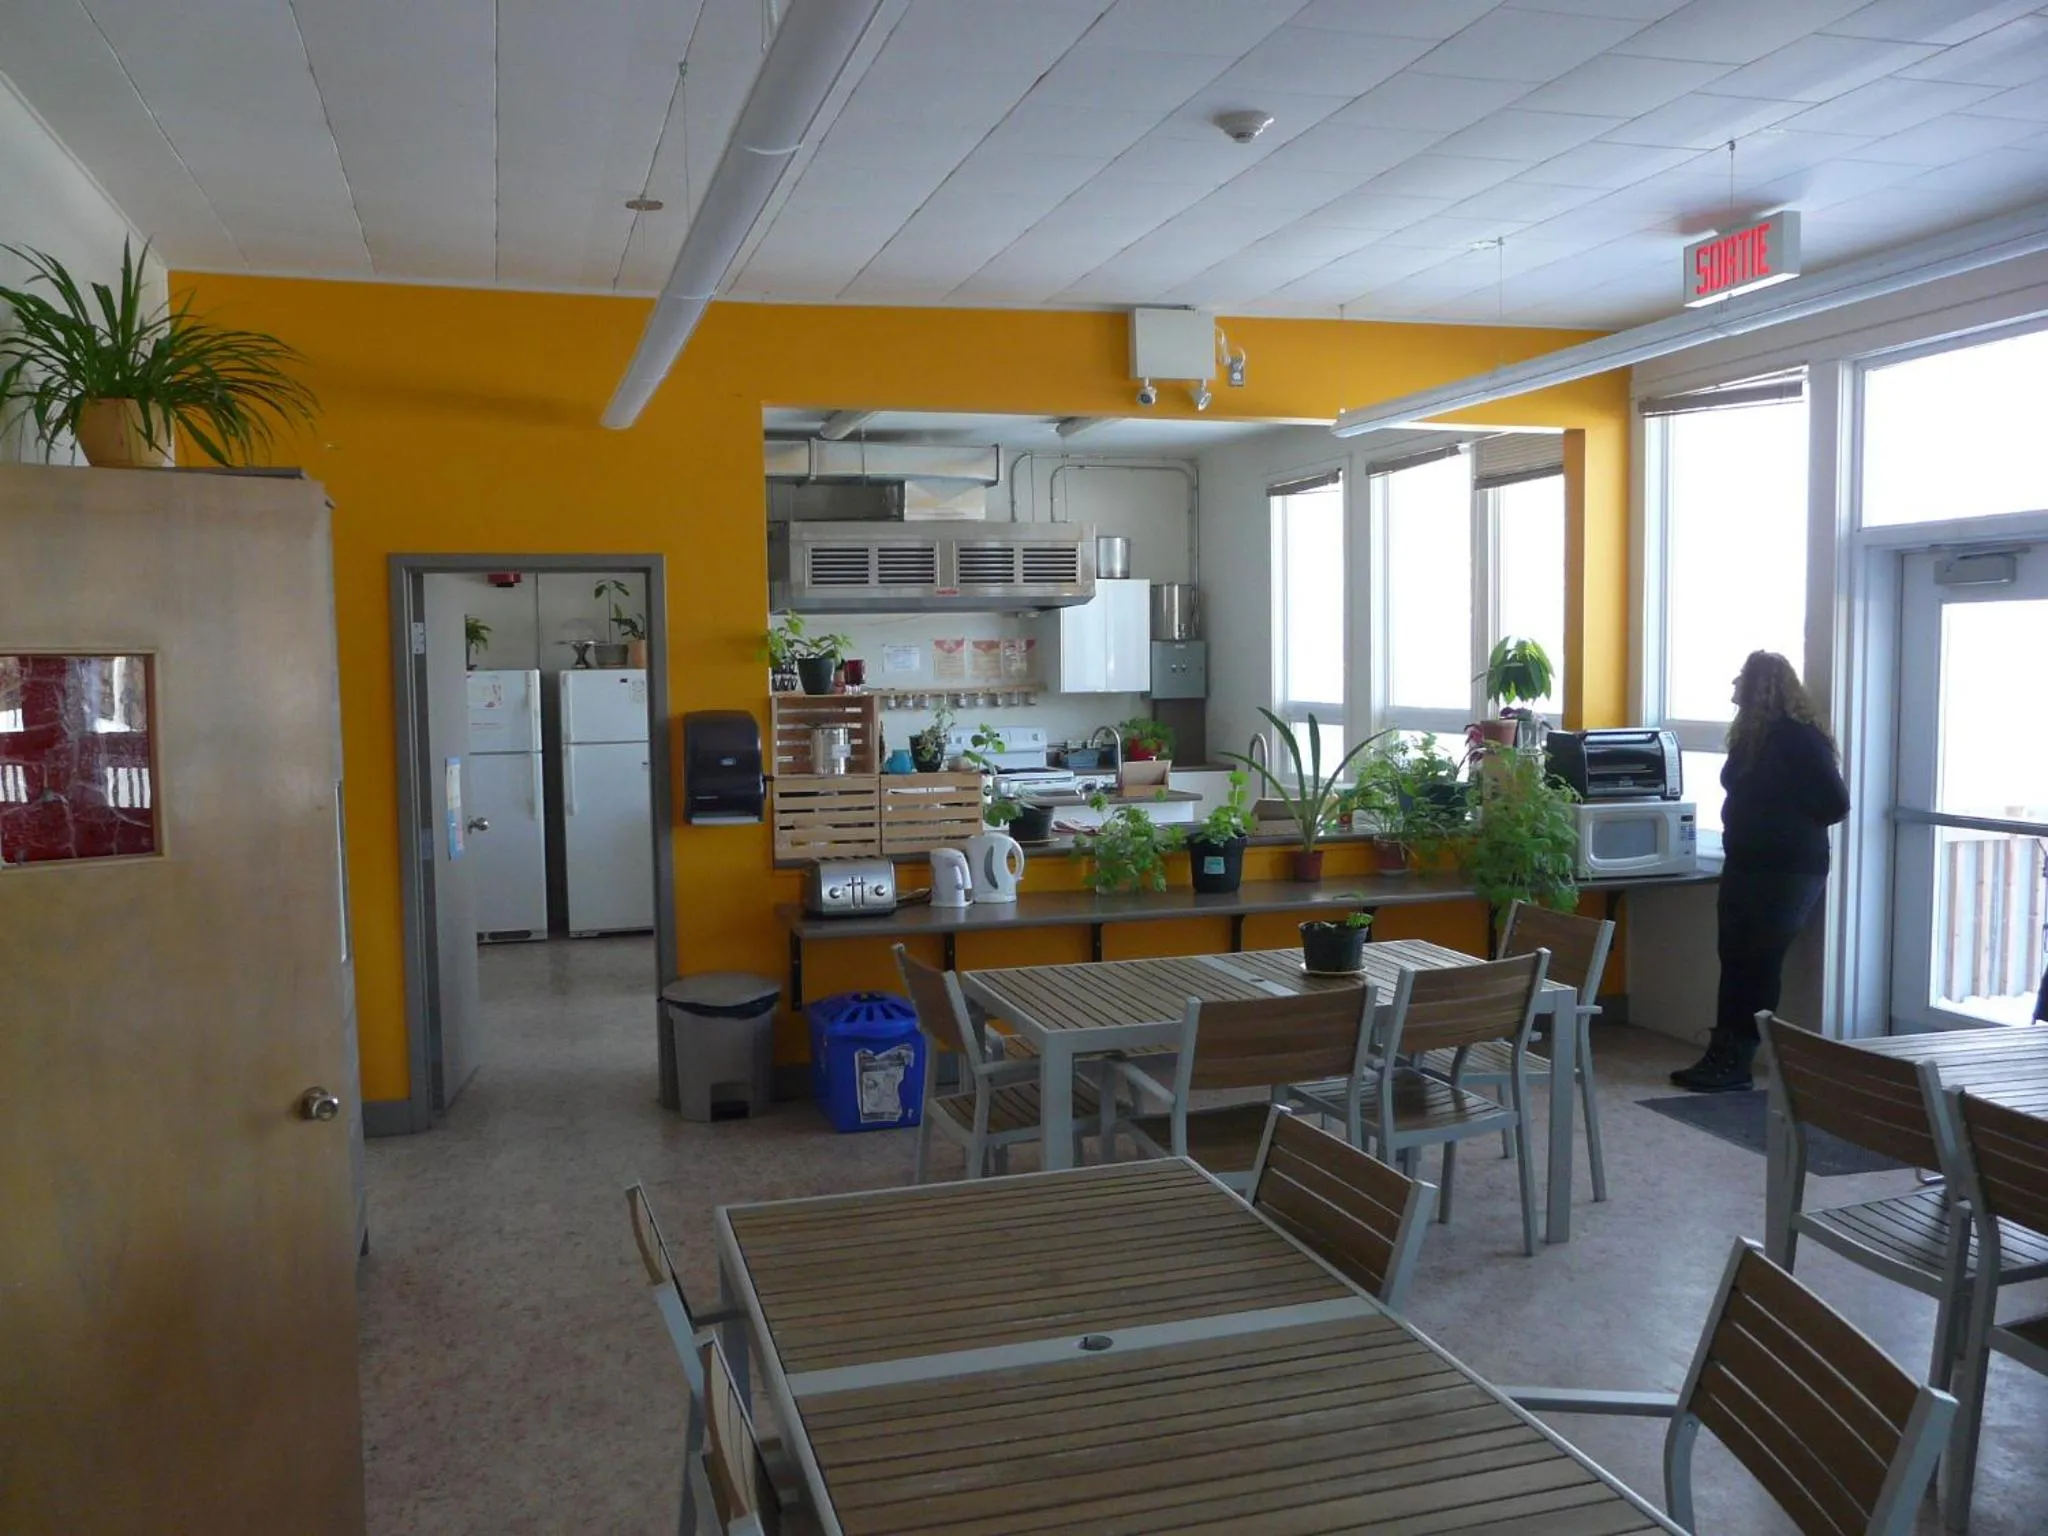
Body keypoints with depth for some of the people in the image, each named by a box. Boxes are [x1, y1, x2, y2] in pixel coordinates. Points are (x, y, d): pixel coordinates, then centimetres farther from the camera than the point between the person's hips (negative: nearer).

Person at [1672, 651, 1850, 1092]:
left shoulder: (1800, 738, -14)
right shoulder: (1751, 735, 10)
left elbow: (1835, 803, -13)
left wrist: (1791, 826, -2)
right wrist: (1773, 824, 3)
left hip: (1788, 872, -8)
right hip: (1746, 865, 8)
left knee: (1759, 964, -5)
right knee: (1734, 960, 7)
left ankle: (1737, 1064, 1)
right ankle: (1721, 1055, 11)